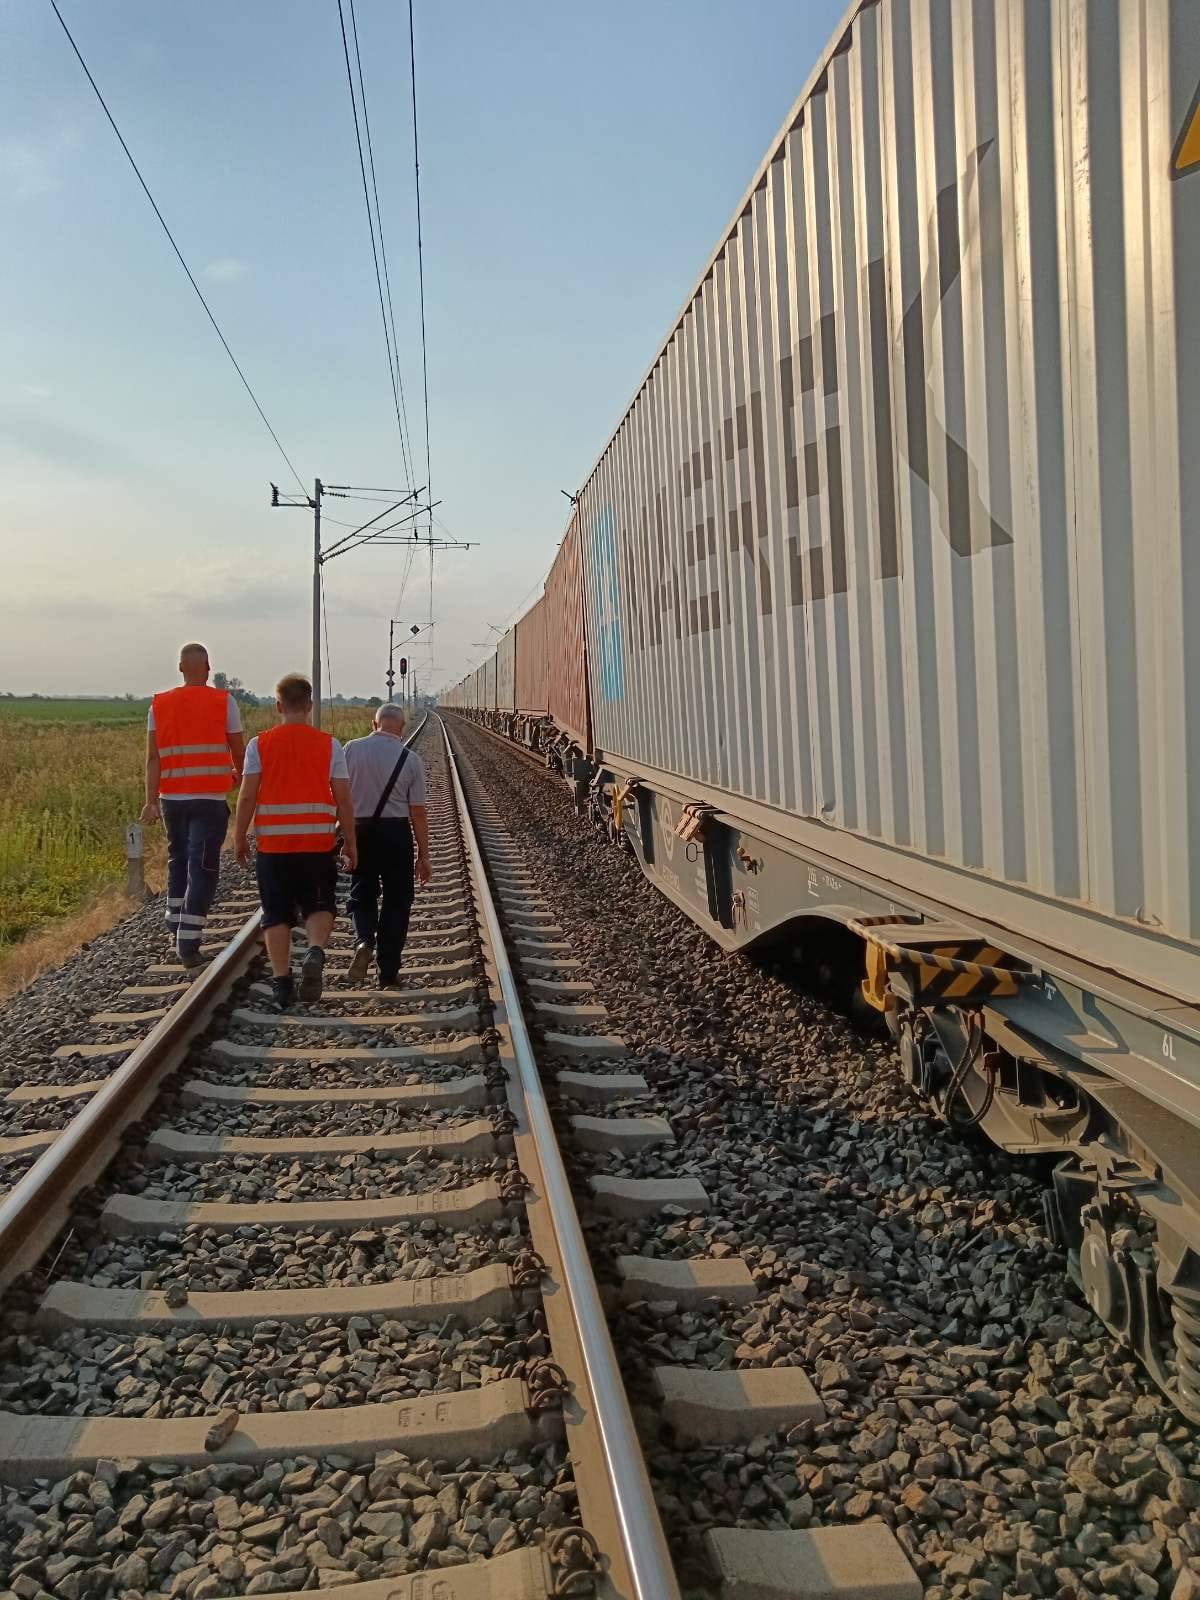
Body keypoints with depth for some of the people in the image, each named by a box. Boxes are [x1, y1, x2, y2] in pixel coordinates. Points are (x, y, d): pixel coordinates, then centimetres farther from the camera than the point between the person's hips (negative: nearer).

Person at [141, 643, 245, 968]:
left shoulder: (159, 704, 5)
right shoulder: (224, 702, -3)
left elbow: (152, 757, 0)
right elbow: (238, 751, 2)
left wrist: (151, 801, -2)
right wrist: (240, 775, 22)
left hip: (171, 799, 4)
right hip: (210, 800, -4)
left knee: (178, 860, 21)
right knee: (202, 869, -1)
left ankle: (175, 928, 28)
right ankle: (188, 944, -6)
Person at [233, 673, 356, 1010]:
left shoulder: (259, 744, -2)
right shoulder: (329, 745, -2)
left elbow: (247, 796, -4)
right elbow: (343, 799, -2)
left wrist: (240, 837, 8)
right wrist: (350, 842, 6)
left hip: (273, 843, 0)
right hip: (319, 843, 0)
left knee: (276, 915, 10)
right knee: (320, 905, 14)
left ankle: (281, 982, 10)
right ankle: (316, 952, -13)